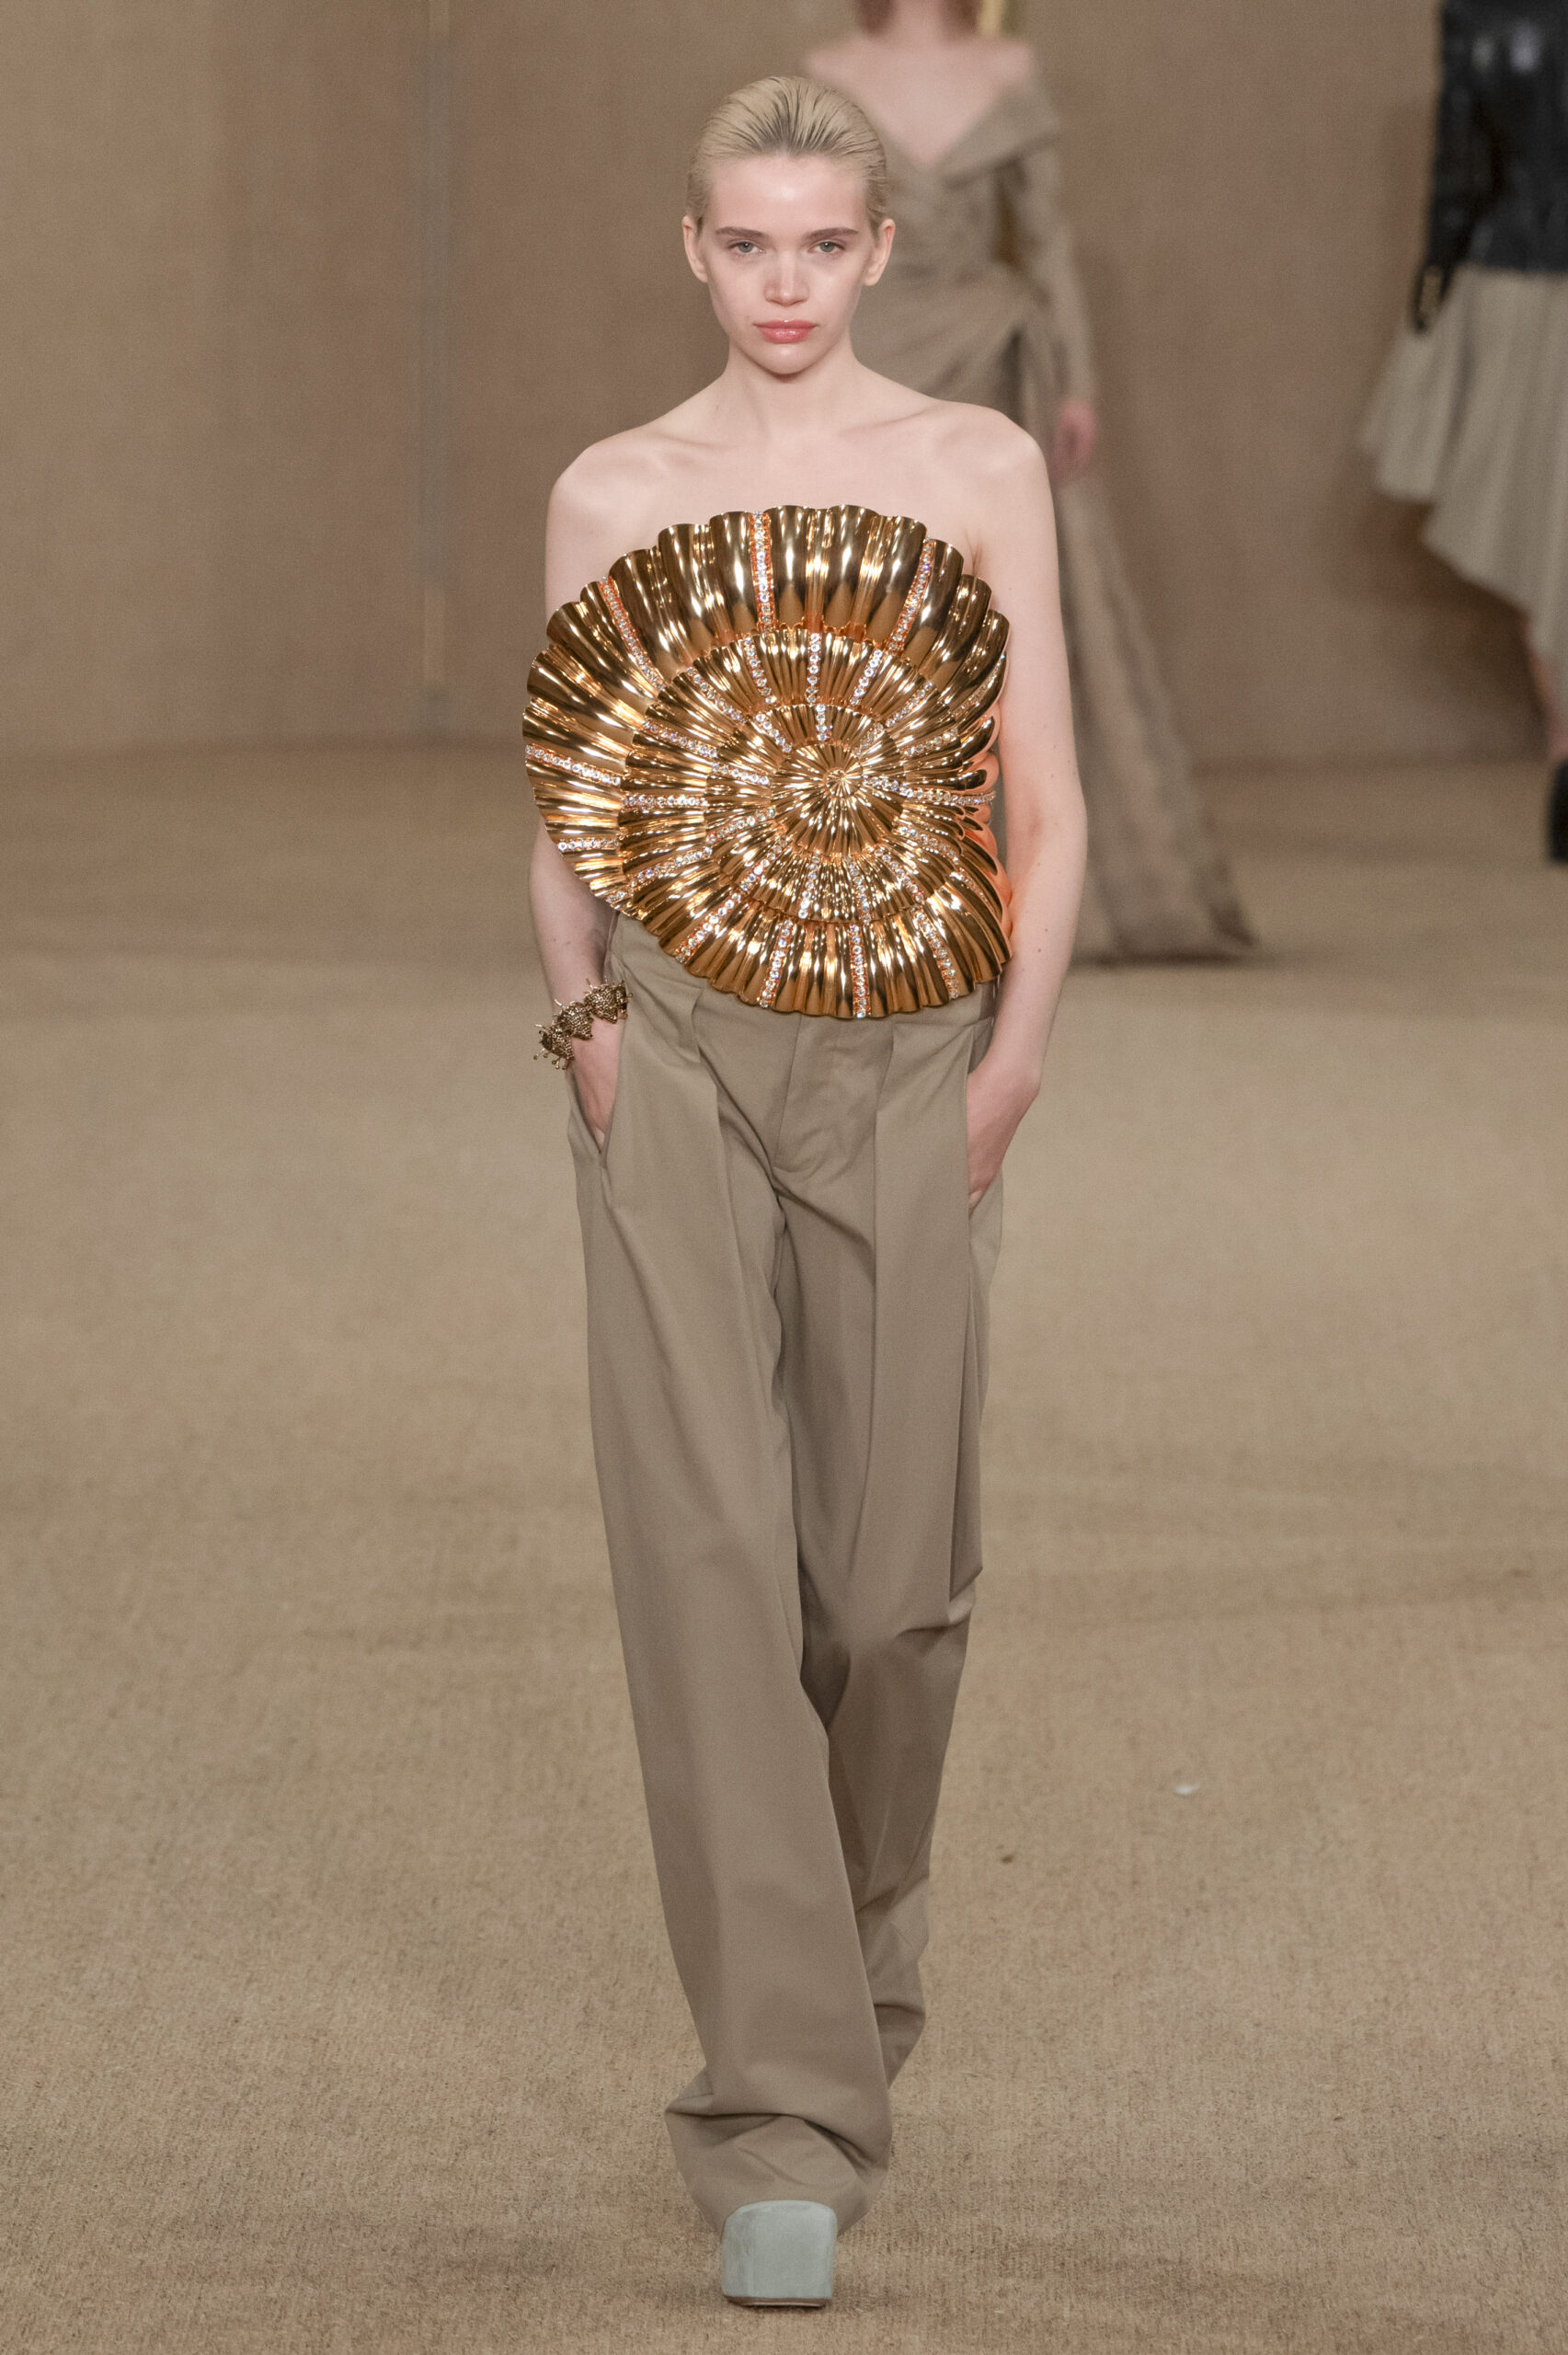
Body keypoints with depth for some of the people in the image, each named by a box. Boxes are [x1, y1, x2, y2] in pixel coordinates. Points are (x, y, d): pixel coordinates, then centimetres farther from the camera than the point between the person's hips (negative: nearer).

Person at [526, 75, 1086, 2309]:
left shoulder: (980, 470, 4)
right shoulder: (612, 493, 5)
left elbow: (1048, 803, 4)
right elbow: (569, 820, 10)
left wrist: (1017, 1047, -8)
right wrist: (585, 1015, -6)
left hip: (903, 1068, 0)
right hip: (674, 1061, 0)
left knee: (893, 1574, 5)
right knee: (708, 1552, -9)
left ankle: (856, 1968, 35)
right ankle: (785, 2120, -9)